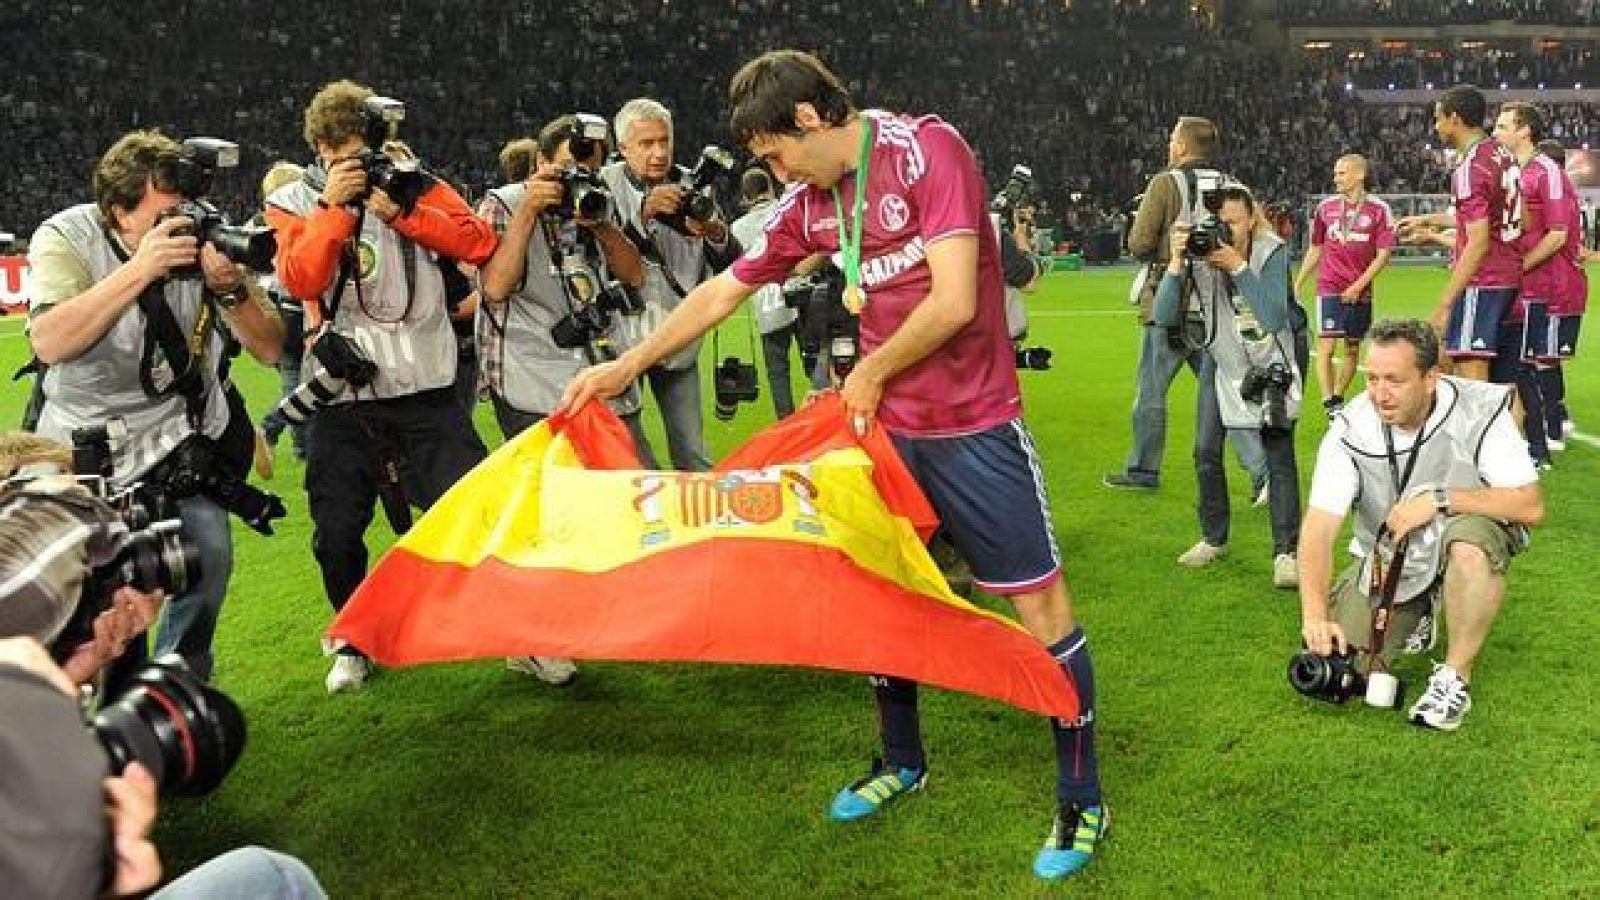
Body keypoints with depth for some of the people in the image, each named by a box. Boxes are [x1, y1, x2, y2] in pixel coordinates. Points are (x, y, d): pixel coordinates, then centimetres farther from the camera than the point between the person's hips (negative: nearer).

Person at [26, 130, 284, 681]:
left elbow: (269, 348, -10)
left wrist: (231, 286, -28)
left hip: (182, 434, 1)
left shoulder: (204, 239, -11)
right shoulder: (65, 238, -14)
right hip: (84, 443, -1)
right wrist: (139, 268, -36)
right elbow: (50, 344, -31)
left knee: (209, 560, -13)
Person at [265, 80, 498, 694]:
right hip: (340, 400, 1)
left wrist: (401, 211, -14)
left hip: (425, 391, 0)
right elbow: (300, 281, -11)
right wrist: (335, 205, -15)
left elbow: (481, 243, -8)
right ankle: (357, 643, 28)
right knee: (336, 535, 4)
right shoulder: (293, 203, 7)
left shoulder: (416, 187, 7)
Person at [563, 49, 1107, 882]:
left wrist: (870, 372, -8)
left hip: (973, 425, -7)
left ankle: (1082, 802, 14)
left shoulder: (927, 149, -15)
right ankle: (901, 761, 35)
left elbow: (954, 303, -22)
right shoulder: (811, 203, 6)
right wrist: (626, 366, 16)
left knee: (1039, 602, -1)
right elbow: (722, 292, 15)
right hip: (888, 425, 7)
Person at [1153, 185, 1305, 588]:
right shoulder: (1199, 254, -16)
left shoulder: (1272, 253, -20)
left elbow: (1275, 319, -31)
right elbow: (1164, 315, -22)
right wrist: (1176, 263, -33)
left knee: (1279, 456, -10)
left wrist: (1238, 268, -36)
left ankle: (1286, 551, -4)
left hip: (1271, 362, -2)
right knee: (1206, 452, 0)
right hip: (1221, 359, 3)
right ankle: (1214, 539, 19)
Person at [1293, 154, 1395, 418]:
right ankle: (1330, 405, -12)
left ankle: (1338, 398, 25)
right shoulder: (1325, 207, 5)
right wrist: (1298, 283, 12)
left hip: (1360, 292, 0)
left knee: (1352, 349, 10)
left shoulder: (1379, 210, -2)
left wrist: (1358, 285, -13)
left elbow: (1383, 254, -4)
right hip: (1329, 287, 0)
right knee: (1326, 346, -12)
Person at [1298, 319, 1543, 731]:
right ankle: (1416, 617, 24)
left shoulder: (1480, 410, -21)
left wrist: (1440, 499, -31)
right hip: (1385, 555, 2)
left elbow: (1530, 506, -22)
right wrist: (1315, 616, -35)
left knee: (1470, 542, -39)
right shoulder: (1351, 429, -18)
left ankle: (1455, 677, -17)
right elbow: (1319, 528, -24)